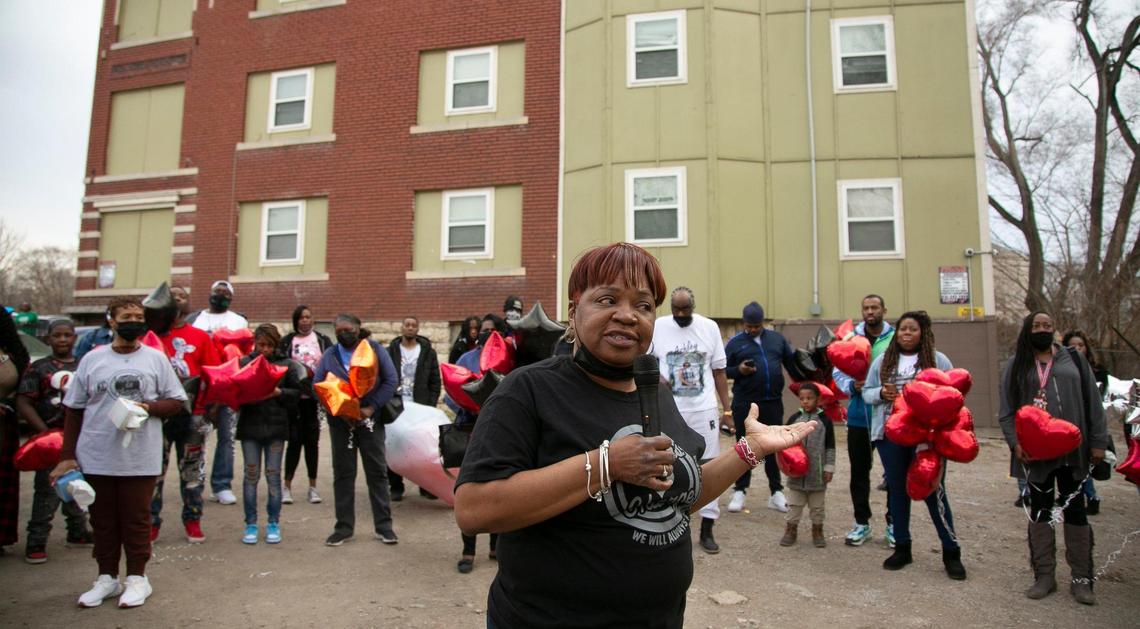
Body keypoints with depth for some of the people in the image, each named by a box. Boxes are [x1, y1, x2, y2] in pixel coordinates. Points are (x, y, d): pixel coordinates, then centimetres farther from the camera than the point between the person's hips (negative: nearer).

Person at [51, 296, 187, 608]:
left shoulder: (156, 358, 2)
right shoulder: (92, 359, 5)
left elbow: (176, 401, 4)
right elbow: (73, 409, 8)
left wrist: (147, 407, -15)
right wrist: (68, 455, 4)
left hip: (140, 458, -2)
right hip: (96, 457, 2)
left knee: (136, 519, 6)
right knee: (103, 520, 12)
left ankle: (137, 578, 20)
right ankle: (107, 577, 27)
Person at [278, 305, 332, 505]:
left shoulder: (322, 340, 7)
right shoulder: (287, 341, 5)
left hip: (316, 397, 1)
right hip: (294, 397, -1)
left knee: (312, 441, 7)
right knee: (294, 440, -1)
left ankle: (313, 486, 14)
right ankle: (287, 485, 10)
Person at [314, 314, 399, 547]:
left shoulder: (375, 349, 1)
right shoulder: (329, 355, 8)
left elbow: (391, 380, -5)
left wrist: (371, 408, -14)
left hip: (370, 419, -2)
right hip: (340, 422, 2)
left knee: (377, 472, 2)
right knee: (343, 474, 7)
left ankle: (383, 525, 11)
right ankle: (344, 527, 17)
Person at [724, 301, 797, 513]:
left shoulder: (777, 338, 9)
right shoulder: (735, 342, 2)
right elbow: (722, 370, 1)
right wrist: (739, 370, -16)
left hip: (773, 403, 2)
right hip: (745, 404, -2)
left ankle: (777, 492, 20)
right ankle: (740, 491, 15)